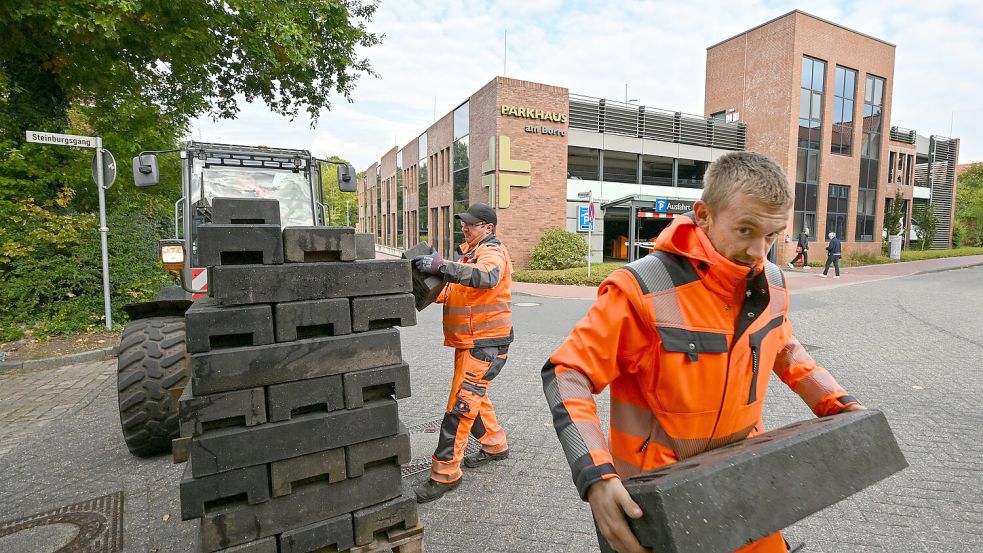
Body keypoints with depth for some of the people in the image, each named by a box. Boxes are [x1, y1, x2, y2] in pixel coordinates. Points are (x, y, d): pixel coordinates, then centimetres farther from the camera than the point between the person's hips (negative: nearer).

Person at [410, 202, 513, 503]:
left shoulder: (493, 252, -13)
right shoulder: (471, 253, 17)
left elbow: (485, 276, -38)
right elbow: (455, 289, 16)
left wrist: (442, 266, -49)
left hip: (485, 343, -10)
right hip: (469, 341, 10)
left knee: (461, 403, -9)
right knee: (474, 397, 21)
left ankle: (445, 473, 0)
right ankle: (495, 444, 39)